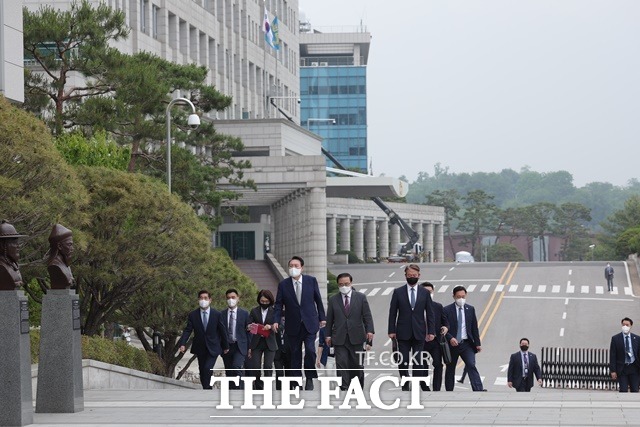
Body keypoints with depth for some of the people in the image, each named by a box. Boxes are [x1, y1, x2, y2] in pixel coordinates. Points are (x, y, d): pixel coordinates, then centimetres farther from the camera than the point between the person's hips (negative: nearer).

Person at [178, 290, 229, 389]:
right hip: (200, 348, 3)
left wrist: (225, 346, 8)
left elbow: (222, 331, 3)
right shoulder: (193, 315, -2)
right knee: (202, 372, 6)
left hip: (213, 348, -3)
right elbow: (187, 330, -6)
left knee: (207, 369, -19)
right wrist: (182, 344, -21)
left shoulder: (216, 314, -5)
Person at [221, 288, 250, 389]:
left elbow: (248, 331, 5)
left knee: (237, 367, -23)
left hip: (240, 347, -3)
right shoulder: (221, 314, 7)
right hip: (226, 347, 3)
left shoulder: (244, 313, 5)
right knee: (229, 373, 5)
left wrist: (250, 347, 0)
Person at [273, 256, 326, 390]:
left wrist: (322, 317, 6)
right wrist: (276, 320, -11)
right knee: (295, 354, 4)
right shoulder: (283, 285, 0)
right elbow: (279, 304, 0)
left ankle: (310, 379, 4)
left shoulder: (311, 281, 1)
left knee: (310, 350, -12)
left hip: (310, 323, -1)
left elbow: (318, 300, 6)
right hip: (293, 325, 1)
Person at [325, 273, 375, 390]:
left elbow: (367, 316, 2)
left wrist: (369, 330, -10)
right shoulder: (333, 300, 8)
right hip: (339, 339, 0)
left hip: (356, 338, 0)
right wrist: (328, 335, 5)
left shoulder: (361, 297, 6)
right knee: (341, 364, -7)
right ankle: (344, 388, -9)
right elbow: (329, 319, 10)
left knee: (357, 365, 5)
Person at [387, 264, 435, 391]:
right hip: (403, 333, 0)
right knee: (402, 361, -3)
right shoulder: (398, 292, 4)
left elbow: (430, 313, 7)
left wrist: (431, 331, -1)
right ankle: (405, 386, 8)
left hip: (419, 333, 0)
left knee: (418, 362, 0)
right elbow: (392, 313, 4)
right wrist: (392, 330, -3)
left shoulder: (425, 293, 7)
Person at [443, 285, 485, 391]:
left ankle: (478, 390, -25)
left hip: (466, 344, 1)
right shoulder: (447, 310, -2)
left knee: (471, 366, -14)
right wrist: (450, 338, -20)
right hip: (452, 344, -1)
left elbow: (474, 328, 11)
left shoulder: (470, 309, 8)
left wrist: (477, 343, 6)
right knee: (450, 369, 8)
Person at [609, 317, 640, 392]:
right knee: (623, 391, -6)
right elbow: (612, 356, -2)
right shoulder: (615, 338, 0)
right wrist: (613, 370, -8)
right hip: (622, 368, -2)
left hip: (634, 368, 2)